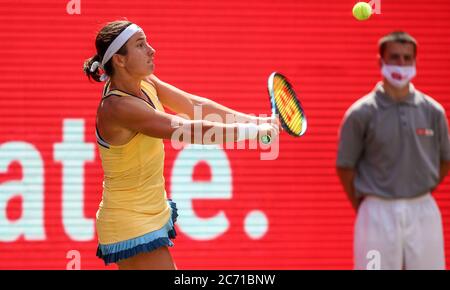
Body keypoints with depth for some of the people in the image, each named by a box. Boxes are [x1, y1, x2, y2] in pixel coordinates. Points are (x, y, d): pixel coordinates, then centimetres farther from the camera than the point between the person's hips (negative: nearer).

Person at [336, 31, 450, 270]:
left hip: (423, 212, 3)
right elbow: (345, 167, 1)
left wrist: (418, 199, 9)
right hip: (378, 213, -3)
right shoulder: (360, 113, -4)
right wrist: (365, 210, 2)